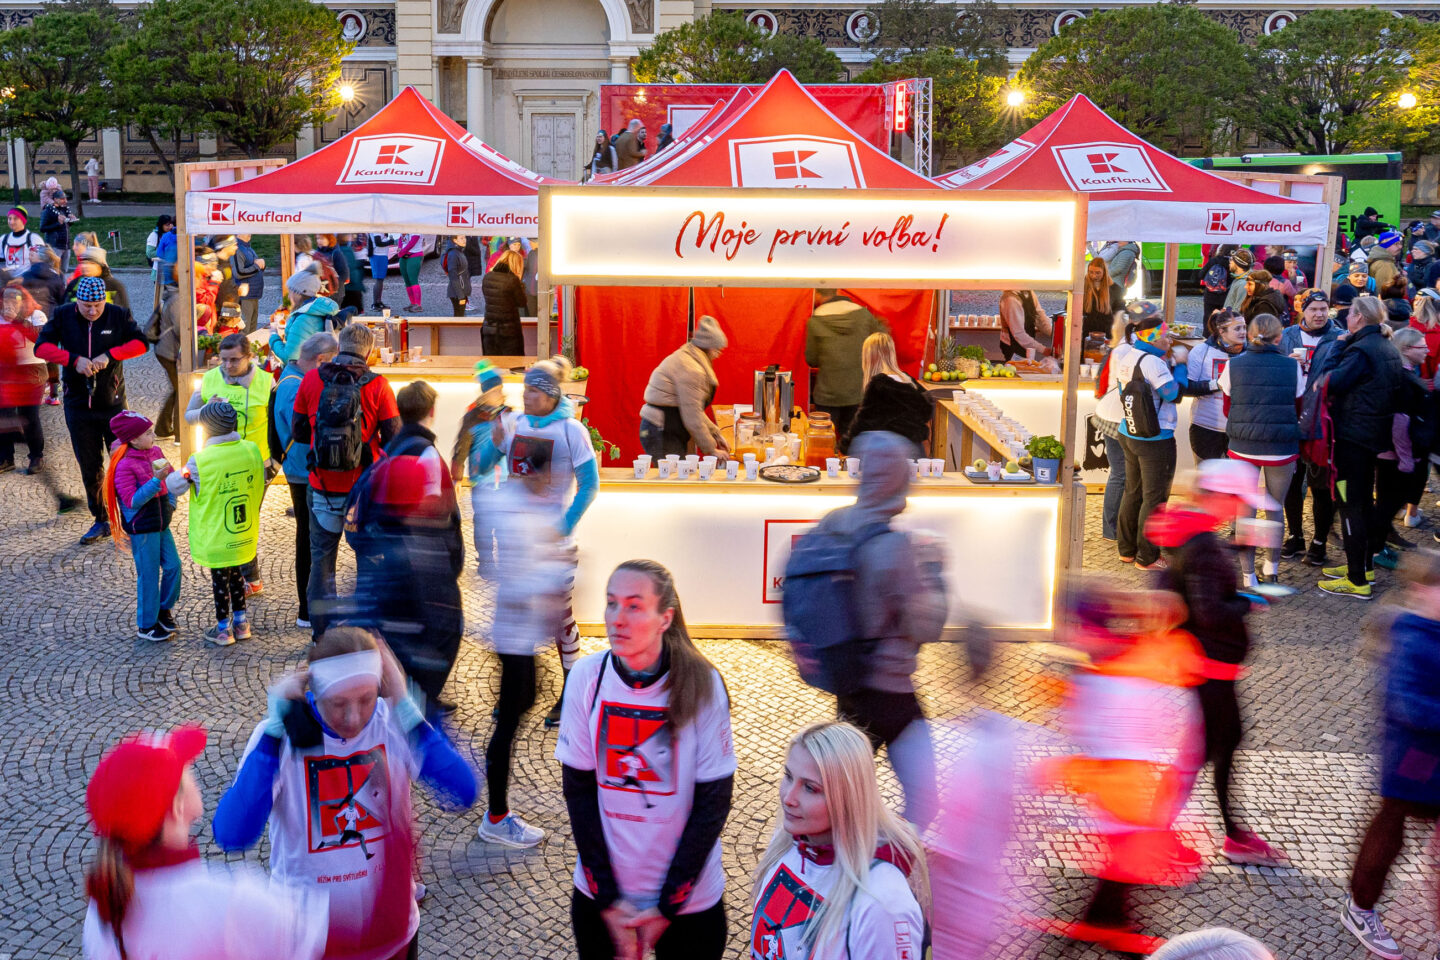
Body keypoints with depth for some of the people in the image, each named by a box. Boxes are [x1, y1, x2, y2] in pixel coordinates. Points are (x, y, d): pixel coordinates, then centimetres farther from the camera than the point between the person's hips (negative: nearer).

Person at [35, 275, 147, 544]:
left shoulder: (119, 315, -3)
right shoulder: (63, 316, -1)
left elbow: (140, 342, -10)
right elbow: (41, 346, -8)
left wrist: (109, 355, -23)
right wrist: (74, 359, -22)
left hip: (113, 403, -1)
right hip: (78, 405, 2)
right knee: (89, 468, 8)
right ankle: (100, 521, 19)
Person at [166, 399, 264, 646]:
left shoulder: (200, 461, -23)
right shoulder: (251, 450, -10)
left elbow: (177, 486, -9)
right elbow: (260, 484, 3)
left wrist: (165, 475, 13)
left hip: (216, 540, -4)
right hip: (244, 535, 4)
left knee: (220, 580, 11)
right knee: (236, 574, 22)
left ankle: (223, 630, 25)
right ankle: (241, 623, 33)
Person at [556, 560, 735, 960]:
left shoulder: (702, 684, -15)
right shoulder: (587, 676, -11)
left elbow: (714, 800, -11)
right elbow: (578, 789, -6)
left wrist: (667, 905, -11)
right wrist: (607, 897, -9)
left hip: (688, 899, -1)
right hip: (598, 894, 2)